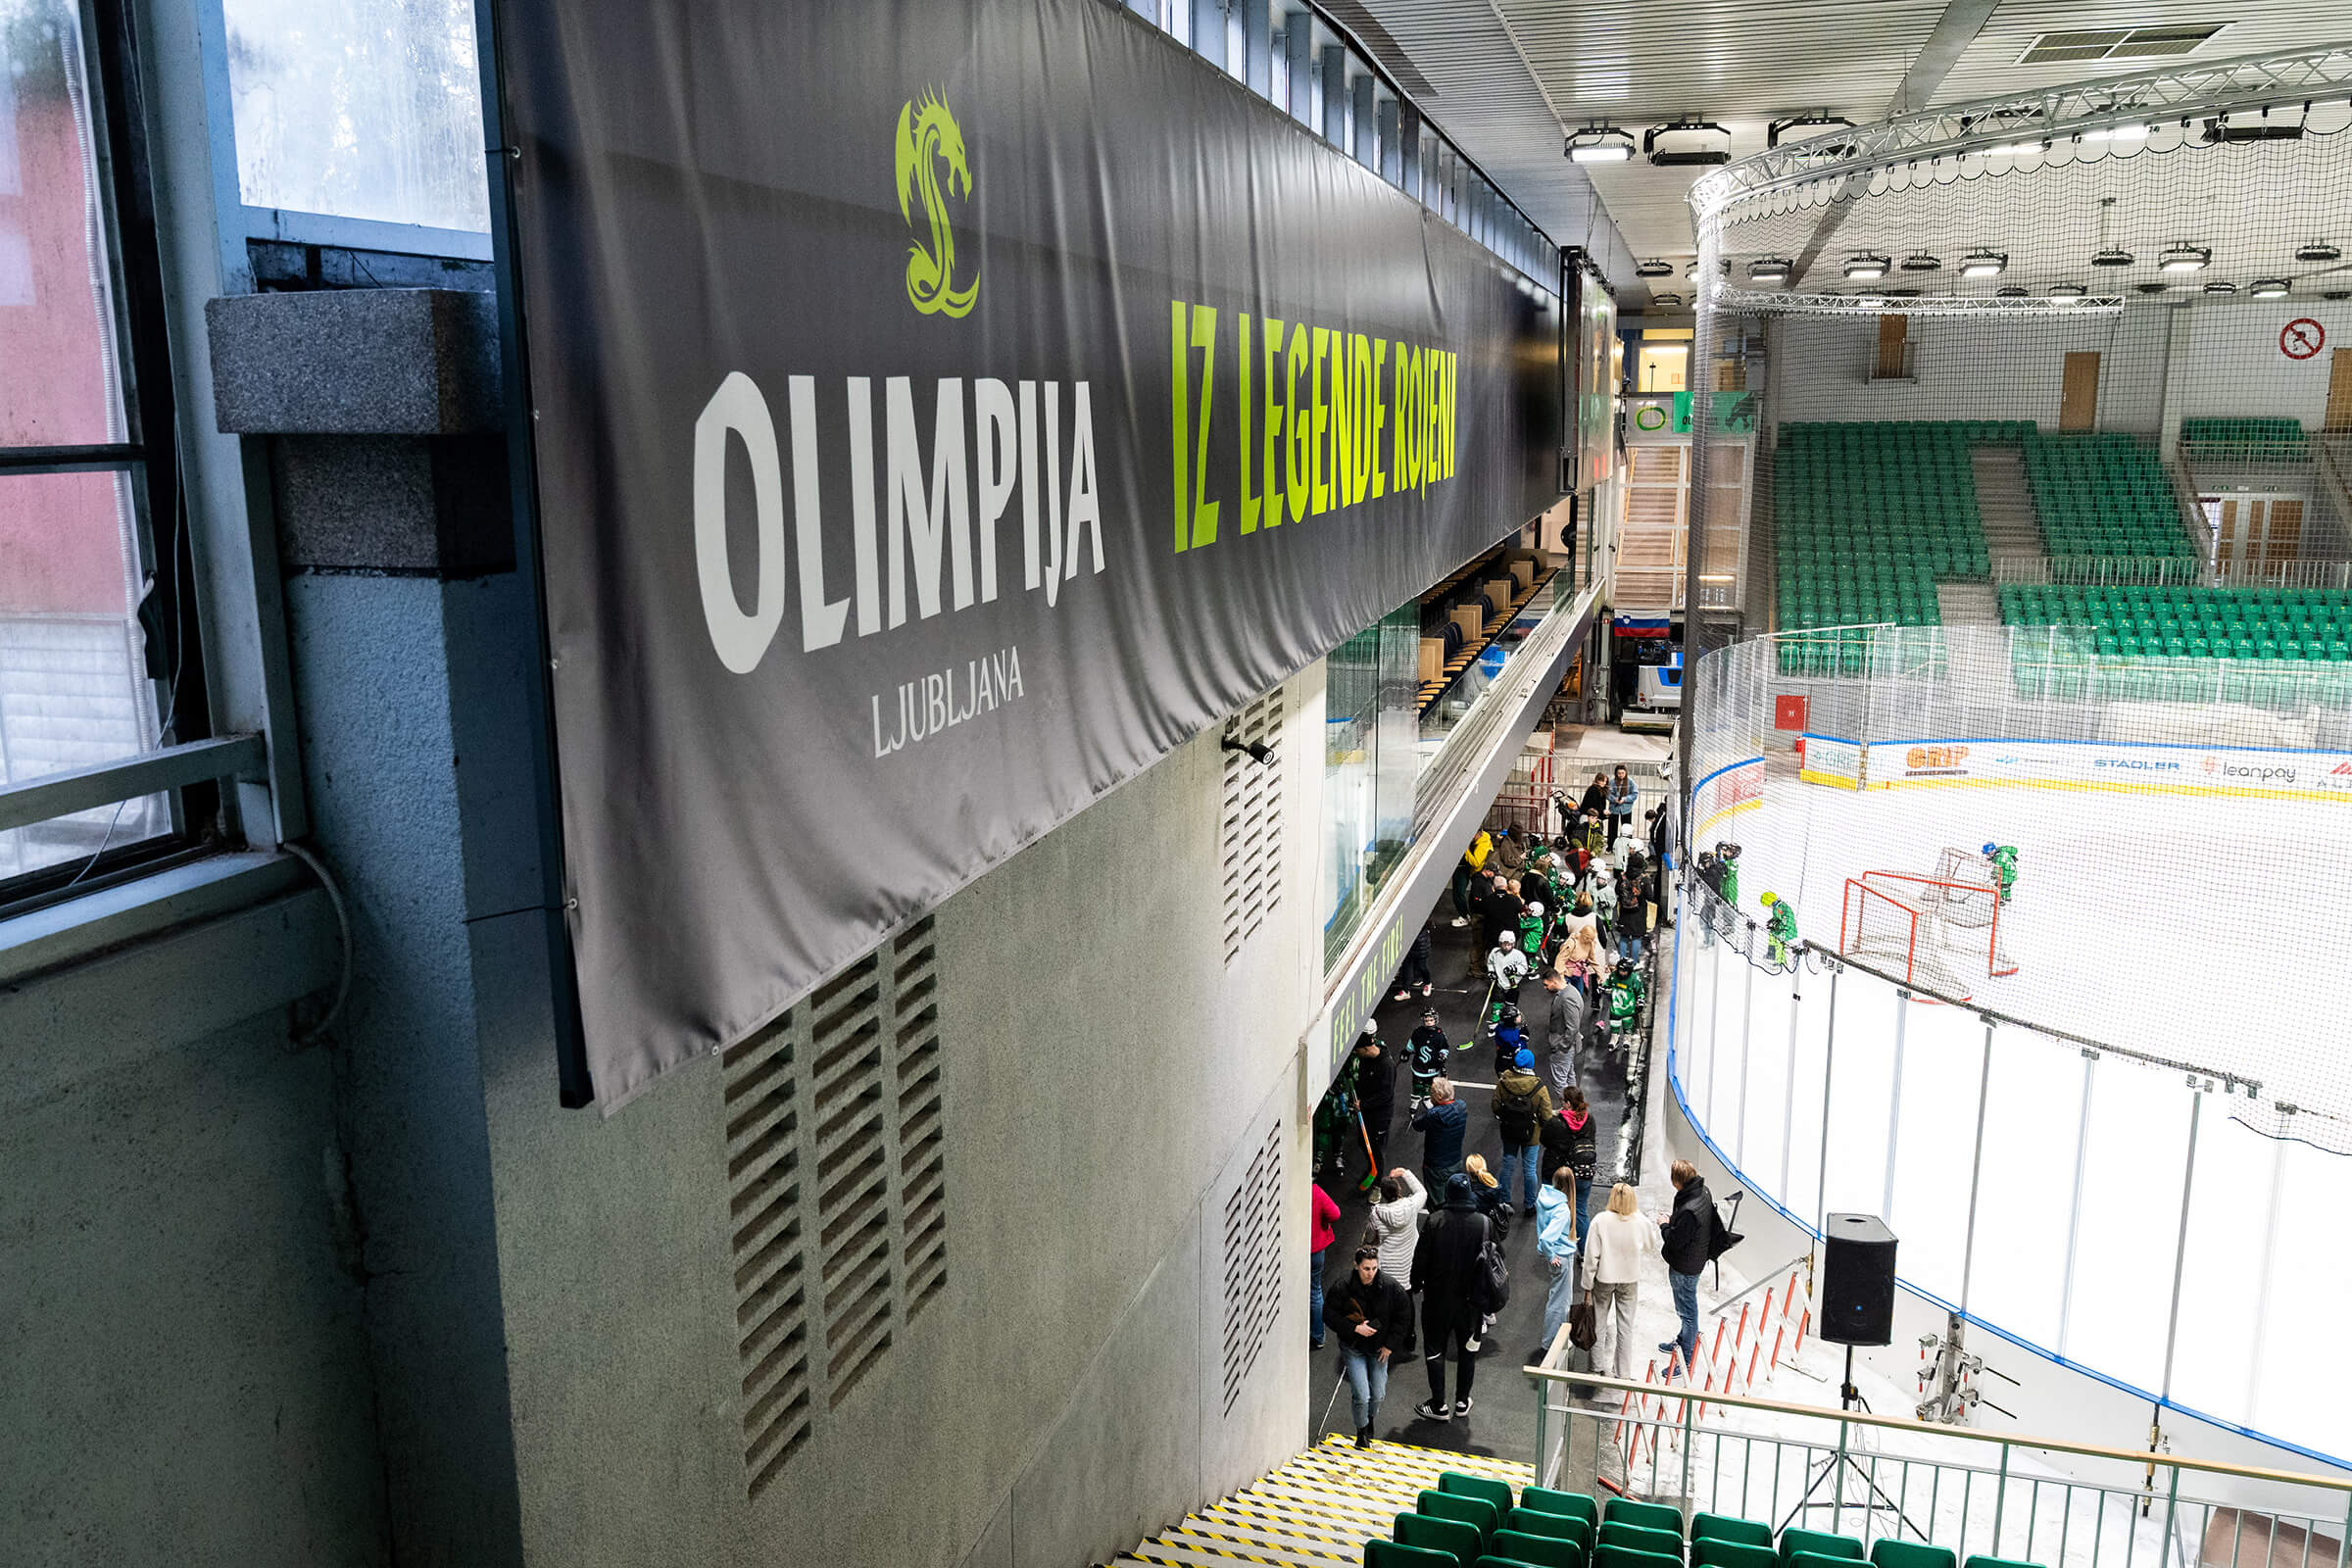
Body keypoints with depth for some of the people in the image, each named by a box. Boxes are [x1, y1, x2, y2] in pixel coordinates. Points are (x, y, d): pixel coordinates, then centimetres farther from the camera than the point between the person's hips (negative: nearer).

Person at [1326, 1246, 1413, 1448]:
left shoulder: (1390, 1286, -12)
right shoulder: (1342, 1288, -17)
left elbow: (1403, 1316, -1)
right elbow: (1329, 1316, -9)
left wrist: (1391, 1345, -4)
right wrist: (1354, 1328, -21)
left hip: (1380, 1348, 2)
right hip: (1353, 1349, -2)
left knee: (1377, 1394, 5)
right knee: (1361, 1395, -10)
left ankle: (1370, 1420, 39)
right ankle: (1362, 1432, 17)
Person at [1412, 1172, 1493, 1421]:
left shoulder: (1435, 1221, -14)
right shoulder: (1483, 1223, -11)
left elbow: (1421, 1258, -10)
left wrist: (1417, 1285, 8)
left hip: (1438, 1300, -2)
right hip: (1470, 1300, 2)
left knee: (1434, 1350, 11)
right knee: (1467, 1350, 18)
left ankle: (1439, 1405, 14)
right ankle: (1462, 1403, 25)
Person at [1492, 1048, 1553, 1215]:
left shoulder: (1503, 1082, -15)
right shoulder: (1539, 1088, -21)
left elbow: (1496, 1107, -4)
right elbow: (1546, 1116, -16)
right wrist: (1544, 1134, 3)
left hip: (1508, 1132, 2)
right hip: (1531, 1134, -2)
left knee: (1508, 1166, 18)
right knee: (1529, 1169, 12)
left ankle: (1504, 1202, 29)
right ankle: (1529, 1205, 24)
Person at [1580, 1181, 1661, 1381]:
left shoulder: (1600, 1220, -17)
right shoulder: (1641, 1221, -12)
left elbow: (1591, 1256, -12)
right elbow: (1653, 1250, 6)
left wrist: (1588, 1286, -3)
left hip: (1604, 1278, -1)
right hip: (1630, 1280, 2)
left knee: (1599, 1324, 14)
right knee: (1626, 1326, 13)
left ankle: (1599, 1368, 22)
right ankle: (1623, 1372, 19)